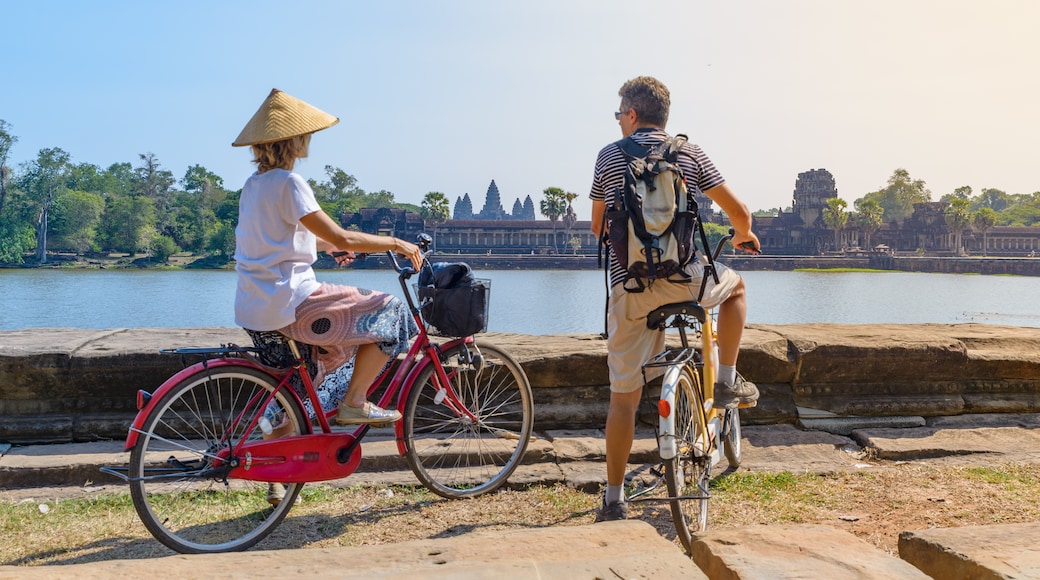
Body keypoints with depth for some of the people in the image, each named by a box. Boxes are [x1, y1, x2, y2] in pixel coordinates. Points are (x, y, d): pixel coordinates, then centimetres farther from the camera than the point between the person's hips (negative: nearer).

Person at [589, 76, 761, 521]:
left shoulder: (609, 156, 8)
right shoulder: (689, 153, 7)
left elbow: (598, 226, 15)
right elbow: (738, 211, 9)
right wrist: (745, 236, 32)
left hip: (628, 287, 1)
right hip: (683, 279, -1)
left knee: (623, 397, 9)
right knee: (735, 285, 33)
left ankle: (614, 499, 14)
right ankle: (728, 383, 26)